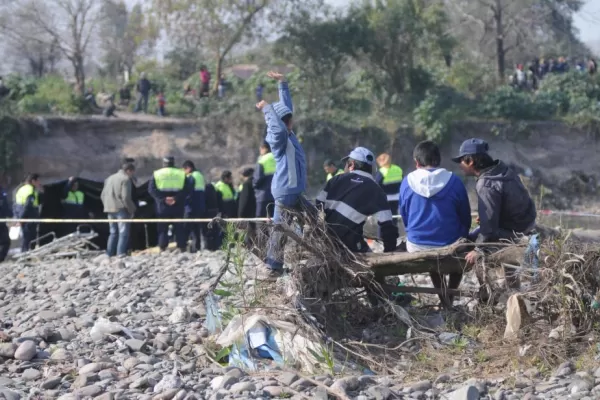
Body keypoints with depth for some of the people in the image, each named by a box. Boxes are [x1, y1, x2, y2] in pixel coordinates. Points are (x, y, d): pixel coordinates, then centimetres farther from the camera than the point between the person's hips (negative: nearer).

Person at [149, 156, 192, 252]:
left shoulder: (156, 174, 3)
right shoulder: (181, 174, 5)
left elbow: (151, 189, -6)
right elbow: (188, 189, -5)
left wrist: (163, 198, -12)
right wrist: (176, 198, -12)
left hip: (162, 207, -1)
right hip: (178, 208, 1)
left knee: (162, 229, 5)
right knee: (179, 228, 6)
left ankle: (162, 249, -2)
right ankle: (182, 248, 3)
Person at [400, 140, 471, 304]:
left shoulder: (407, 182, -3)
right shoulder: (454, 181, -6)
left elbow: (404, 216, 8)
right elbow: (465, 217, 4)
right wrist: (462, 237, 22)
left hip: (416, 247, 1)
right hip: (450, 245, -1)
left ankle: (444, 300, 33)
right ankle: (449, 299, 28)